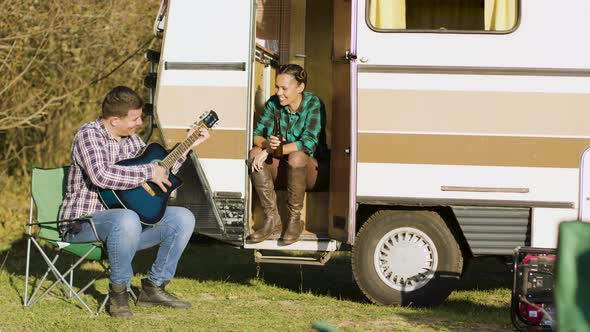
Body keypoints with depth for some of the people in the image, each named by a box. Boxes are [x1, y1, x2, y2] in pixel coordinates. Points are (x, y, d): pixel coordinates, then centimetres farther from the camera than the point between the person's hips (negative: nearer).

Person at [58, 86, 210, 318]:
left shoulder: (130, 139, 11)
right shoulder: (89, 134, -15)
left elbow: (161, 172, 27)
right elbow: (100, 176, -34)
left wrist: (187, 146, 20)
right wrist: (149, 172, -26)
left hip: (124, 220, 9)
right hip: (83, 222, -8)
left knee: (183, 218, 0)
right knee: (127, 219, -40)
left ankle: (154, 287, 4)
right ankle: (118, 290, -20)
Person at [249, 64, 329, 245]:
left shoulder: (314, 104, -16)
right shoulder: (274, 103, -2)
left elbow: (308, 144, -27)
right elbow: (257, 135, -5)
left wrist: (269, 151, -30)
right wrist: (267, 144, -31)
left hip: (313, 170, -5)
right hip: (283, 169, 5)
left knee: (296, 157, -36)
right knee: (254, 153, -21)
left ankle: (294, 220, -20)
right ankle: (272, 219, -22)